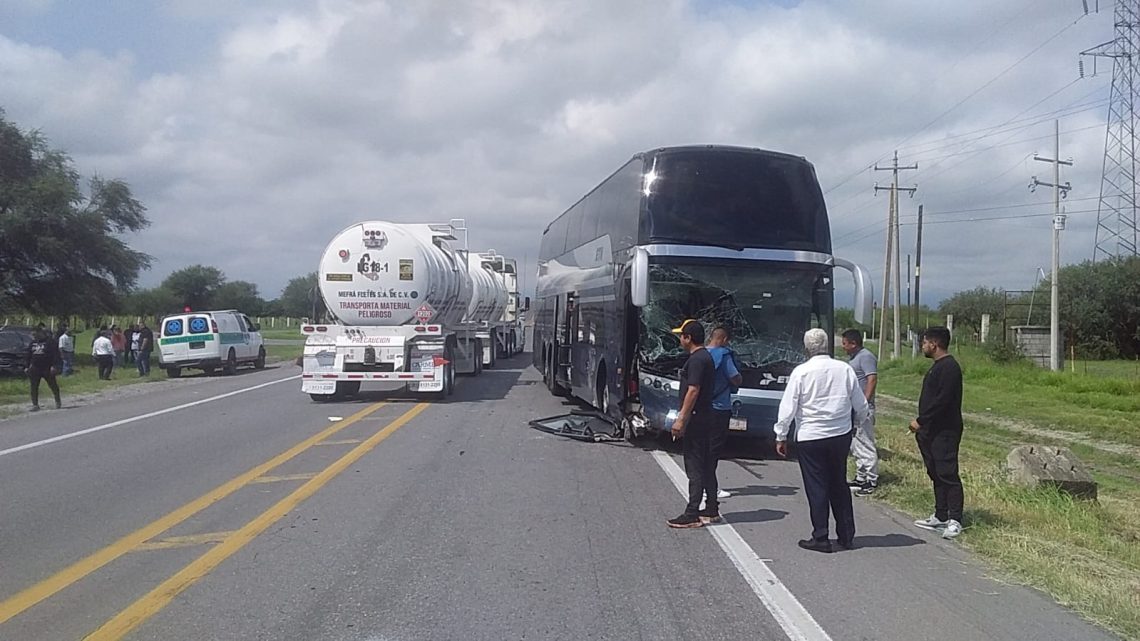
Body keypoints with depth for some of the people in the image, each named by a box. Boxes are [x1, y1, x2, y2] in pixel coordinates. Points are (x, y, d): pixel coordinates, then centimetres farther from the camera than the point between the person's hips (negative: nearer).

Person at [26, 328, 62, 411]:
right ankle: (35, 405, 7)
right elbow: (29, 356, 18)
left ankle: (58, 402, 20)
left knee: (53, 385, 5)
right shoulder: (32, 343, 13)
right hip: (35, 369, 5)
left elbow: (55, 355, -9)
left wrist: (53, 366, -16)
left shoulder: (50, 342, -4)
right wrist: (27, 367, 12)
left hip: (47, 368, -5)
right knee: (34, 387, 2)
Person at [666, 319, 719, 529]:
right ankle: (712, 509, 23)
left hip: (695, 420, -10)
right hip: (706, 418, 10)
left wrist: (681, 419, -22)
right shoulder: (706, 357, 15)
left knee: (694, 467, -7)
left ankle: (692, 515, -4)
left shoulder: (696, 360, -16)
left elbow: (693, 391, -22)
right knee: (706, 465, 15)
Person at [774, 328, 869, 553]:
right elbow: (861, 405, 9)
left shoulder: (801, 372, -10)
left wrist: (781, 436, 1)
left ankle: (821, 538, 8)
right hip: (841, 435, 4)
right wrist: (859, 421, 30)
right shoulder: (845, 369, 0)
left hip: (810, 438, -4)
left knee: (816, 488, 4)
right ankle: (846, 536, 22)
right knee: (839, 485, 16)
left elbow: (788, 407, -9)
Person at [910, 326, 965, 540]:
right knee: (936, 474, 14)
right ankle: (941, 516, 21)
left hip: (945, 432, -11)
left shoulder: (949, 367, -16)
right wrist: (922, 425, 14)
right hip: (932, 431, 11)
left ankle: (955, 520, -3)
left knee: (948, 474, -7)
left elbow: (942, 401, -23)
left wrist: (921, 422, -17)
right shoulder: (938, 366, 17)